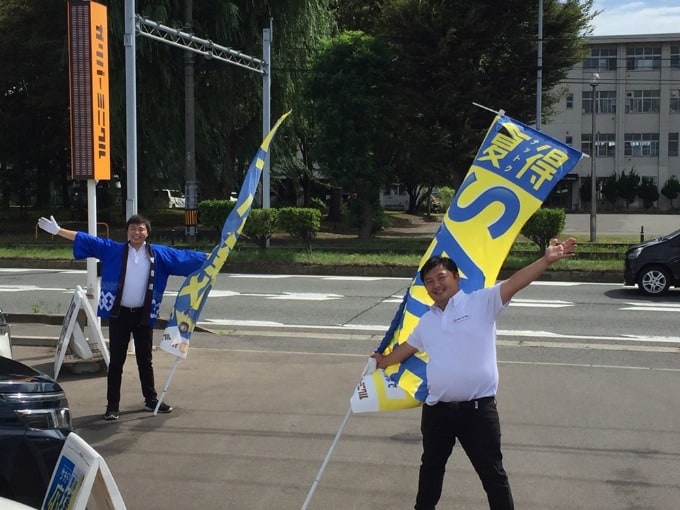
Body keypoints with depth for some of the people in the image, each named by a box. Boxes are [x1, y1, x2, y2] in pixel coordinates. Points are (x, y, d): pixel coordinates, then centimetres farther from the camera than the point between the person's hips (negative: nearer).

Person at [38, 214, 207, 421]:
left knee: (145, 359, 13)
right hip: (119, 314, -1)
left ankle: (151, 400, 25)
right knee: (116, 361, 2)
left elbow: (184, 257, 6)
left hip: (143, 315, 1)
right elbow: (86, 240, -2)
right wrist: (58, 231, -6)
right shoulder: (113, 250, 1)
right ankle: (113, 405, 9)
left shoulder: (159, 254, 3)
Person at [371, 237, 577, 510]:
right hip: (437, 408, 6)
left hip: (477, 408, -6)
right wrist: (384, 361, 48)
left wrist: (546, 260, -29)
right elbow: (407, 346, 32)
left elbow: (514, 283, -17)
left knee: (492, 473, 3)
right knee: (431, 466, 24)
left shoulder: (480, 302, -4)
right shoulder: (426, 321, 13)